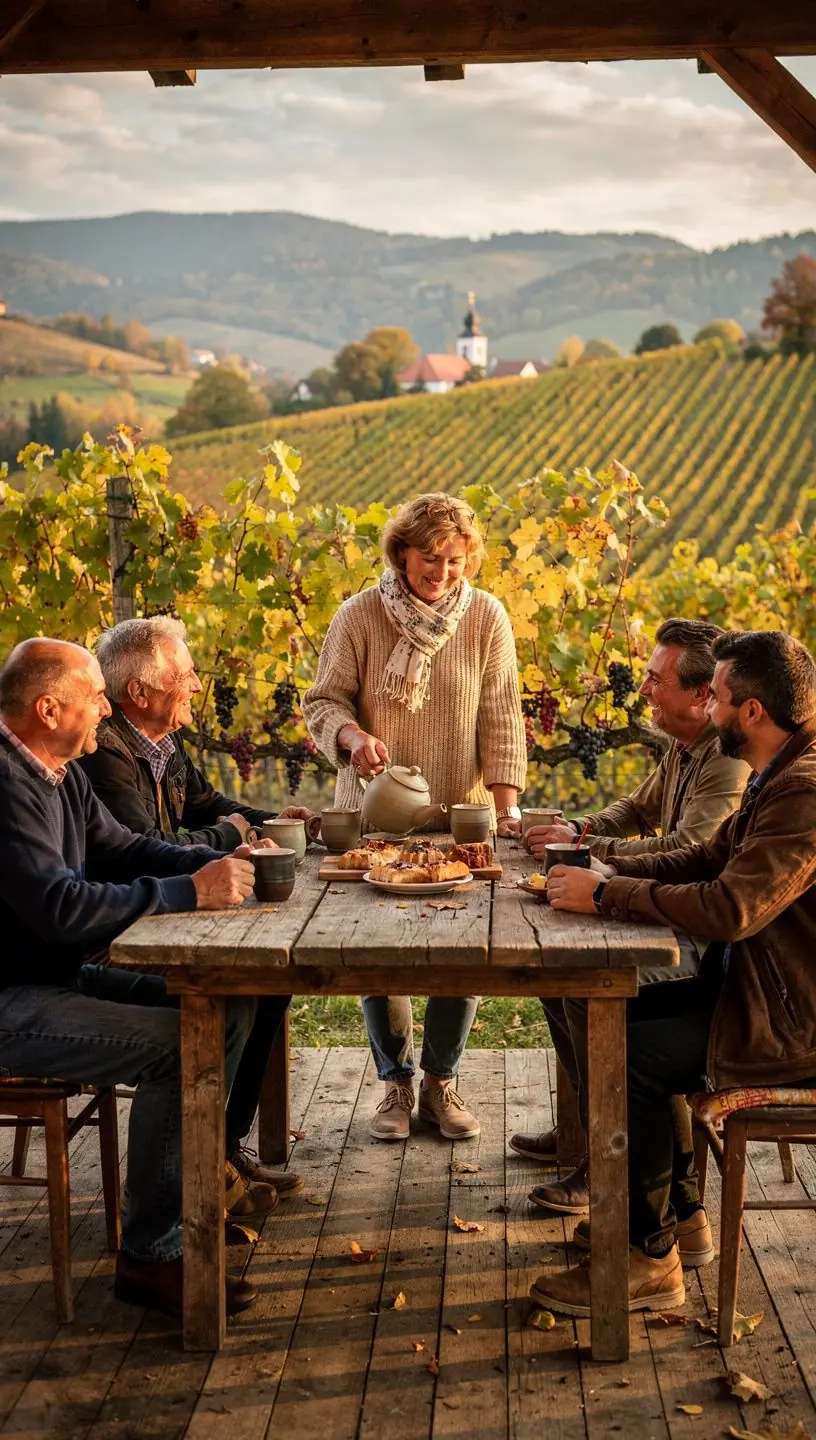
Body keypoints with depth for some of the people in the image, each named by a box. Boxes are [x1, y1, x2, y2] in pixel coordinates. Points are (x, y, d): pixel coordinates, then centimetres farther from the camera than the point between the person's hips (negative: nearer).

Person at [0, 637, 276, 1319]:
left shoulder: (60, 773, 9)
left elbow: (122, 848, 18)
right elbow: (60, 908, -30)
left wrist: (217, 860, 1)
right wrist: (191, 891, -24)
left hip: (61, 975, 10)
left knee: (228, 1003, 9)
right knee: (178, 1045, -24)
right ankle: (150, 1254, -12)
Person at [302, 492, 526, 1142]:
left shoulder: (487, 617, -2)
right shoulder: (359, 615, -5)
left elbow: (500, 717, -3)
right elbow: (323, 700, 0)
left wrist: (507, 807, -12)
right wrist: (351, 735, -22)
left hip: (461, 817, 1)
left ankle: (441, 1083, 21)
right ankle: (396, 1083, 22)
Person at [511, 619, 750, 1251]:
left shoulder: (733, 760, -22)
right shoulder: (683, 746, 11)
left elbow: (687, 851, -31)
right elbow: (639, 808, 25)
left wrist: (589, 850, -22)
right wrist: (583, 828, 6)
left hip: (711, 941, -10)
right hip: (678, 923, 10)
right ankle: (590, 1124, 24)